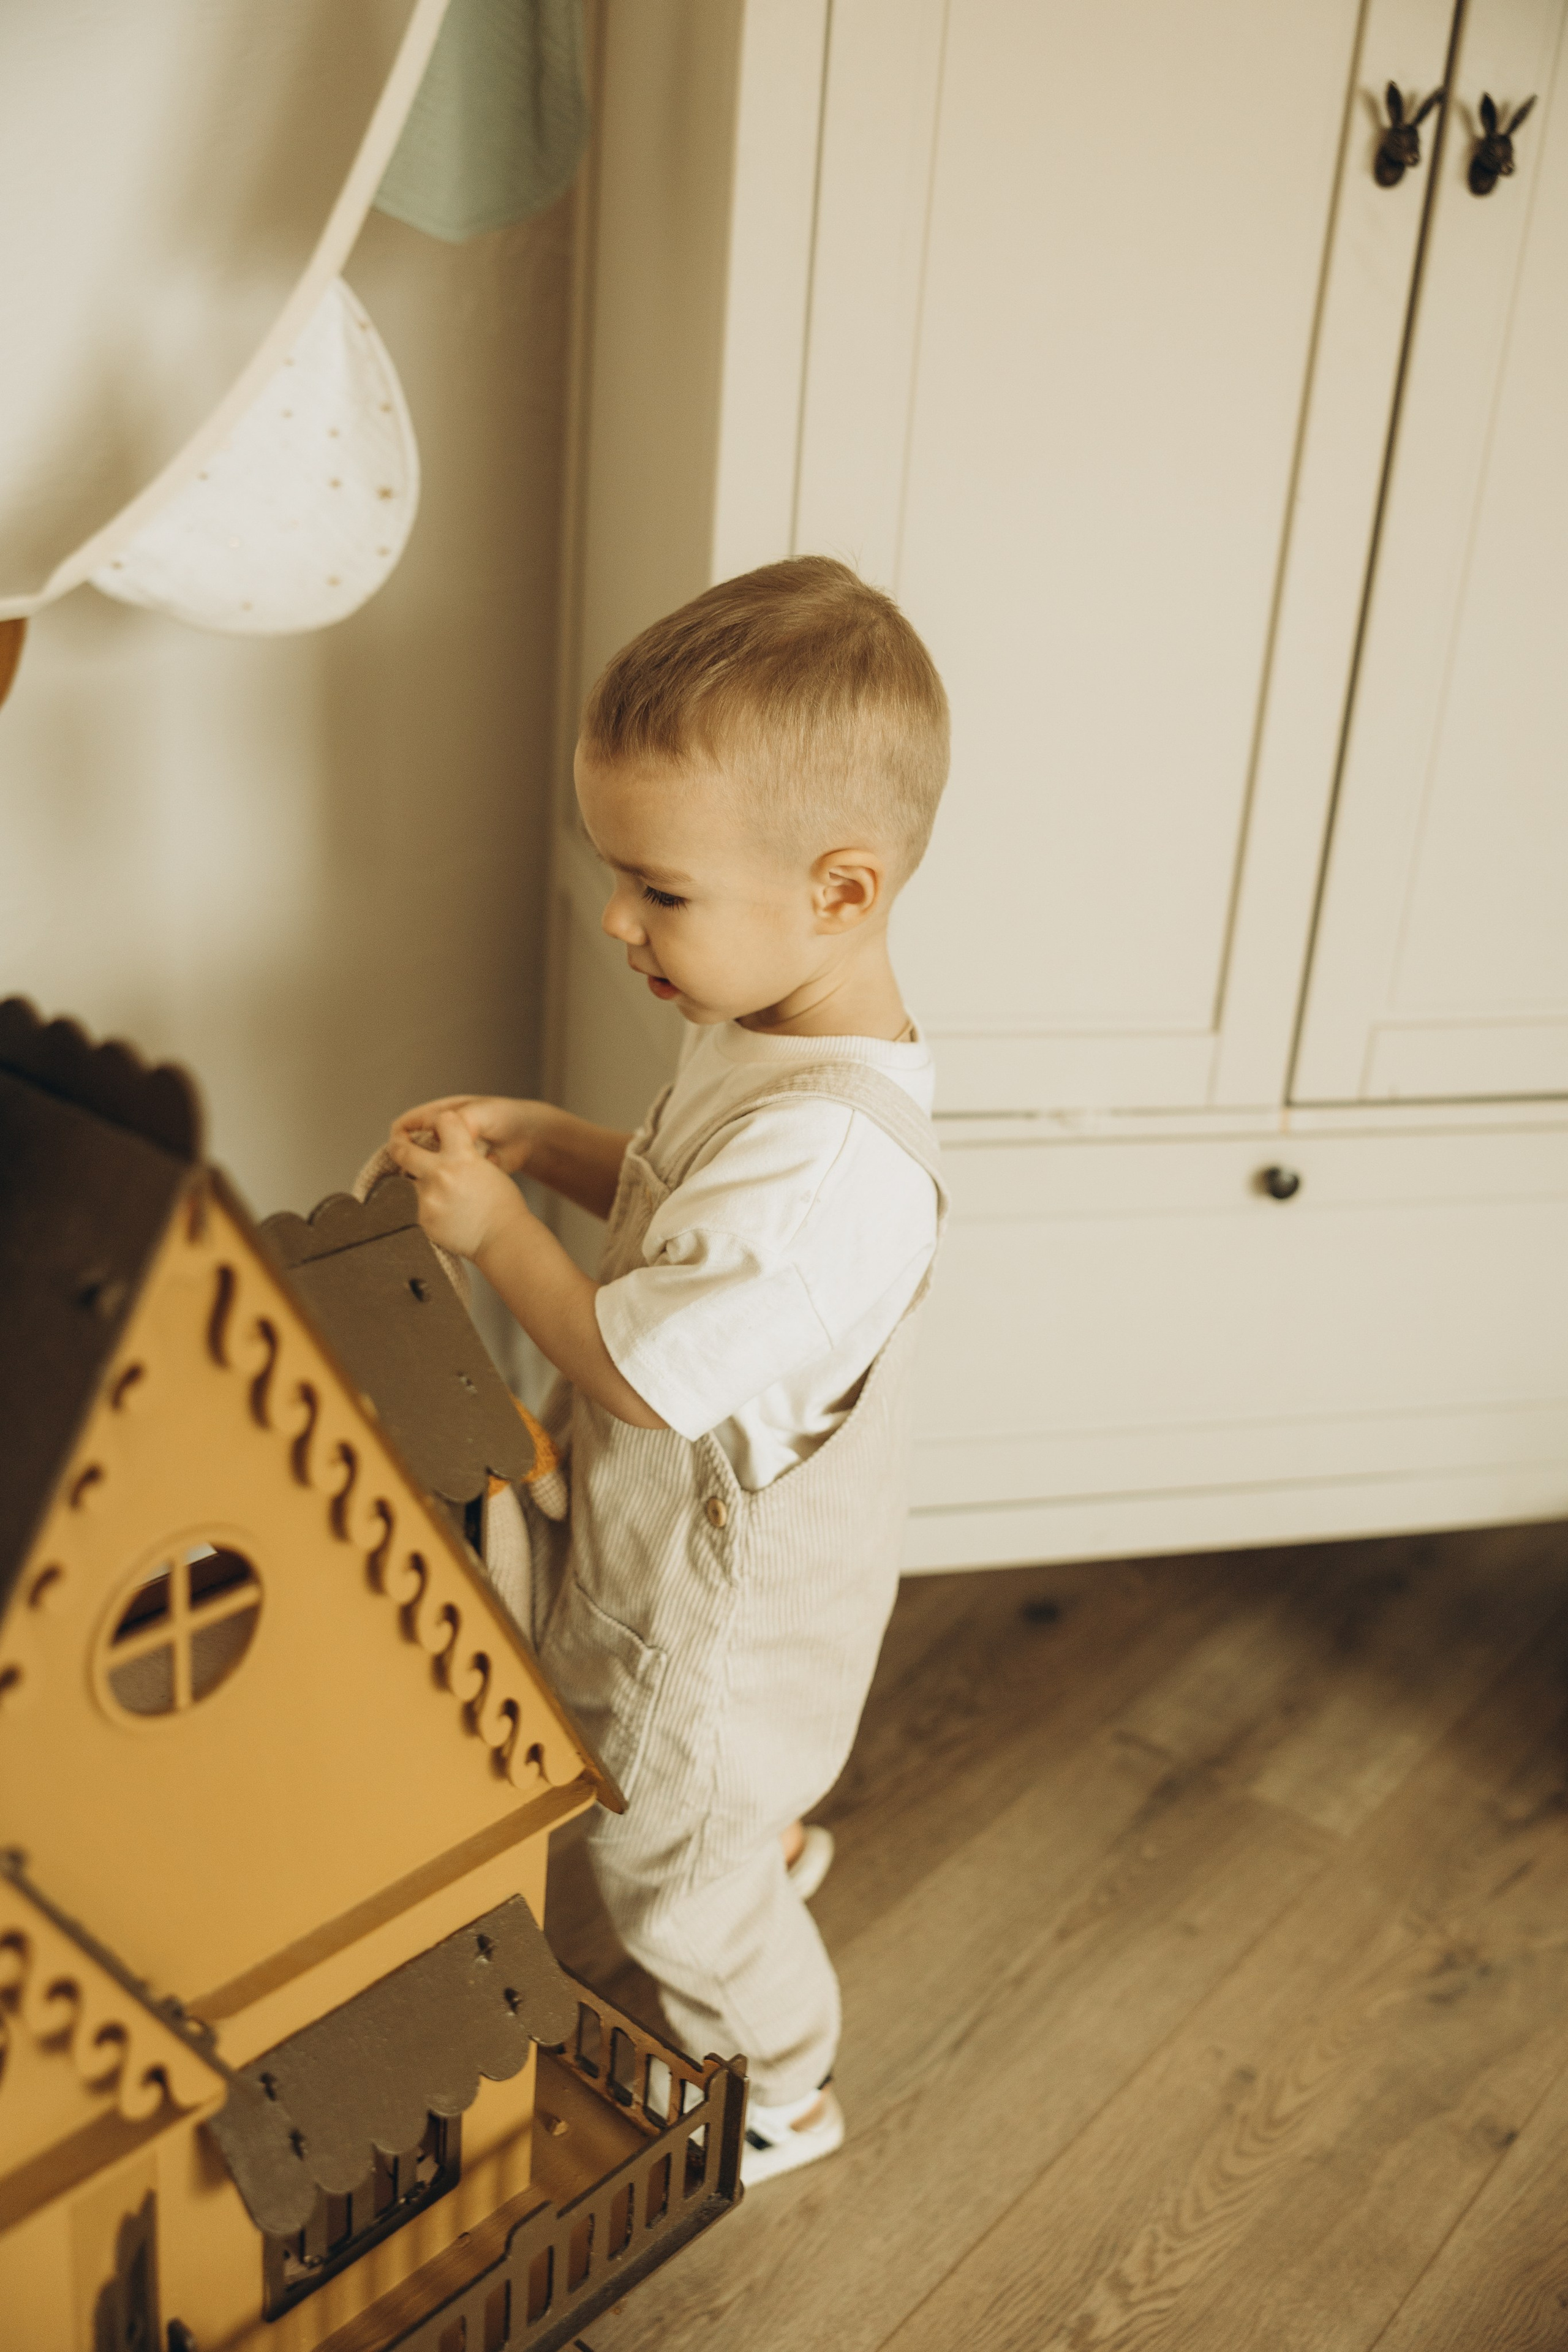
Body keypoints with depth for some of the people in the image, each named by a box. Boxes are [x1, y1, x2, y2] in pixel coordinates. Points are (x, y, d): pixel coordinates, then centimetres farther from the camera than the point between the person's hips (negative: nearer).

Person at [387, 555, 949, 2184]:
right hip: (690, 1546, 9)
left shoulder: (830, 1159, -40)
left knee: (672, 1875, 17)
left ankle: (779, 2095, 43)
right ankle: (777, 1838, 69)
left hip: (717, 1608, -9)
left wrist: (498, 1232, -21)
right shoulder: (768, 1029, -7)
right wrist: (547, 1140, -7)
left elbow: (646, 1372, -33)